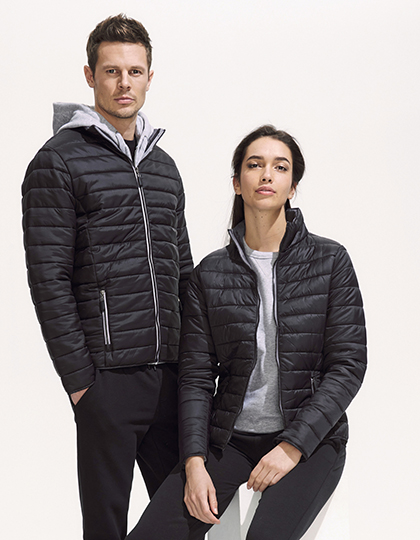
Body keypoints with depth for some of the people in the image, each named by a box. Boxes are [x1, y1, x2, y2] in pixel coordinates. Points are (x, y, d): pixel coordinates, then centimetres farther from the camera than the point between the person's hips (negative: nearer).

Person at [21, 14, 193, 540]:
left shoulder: (164, 166, 16)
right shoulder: (59, 162, -5)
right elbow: (49, 280, -10)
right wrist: (79, 378, -13)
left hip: (171, 373, 6)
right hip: (109, 376, -6)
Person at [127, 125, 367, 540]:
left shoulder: (330, 261, 0)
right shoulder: (210, 273, 6)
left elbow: (348, 364, -5)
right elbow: (196, 374, 3)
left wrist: (293, 446, -13)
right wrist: (194, 461, -11)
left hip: (310, 438, -2)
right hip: (229, 438, 2)